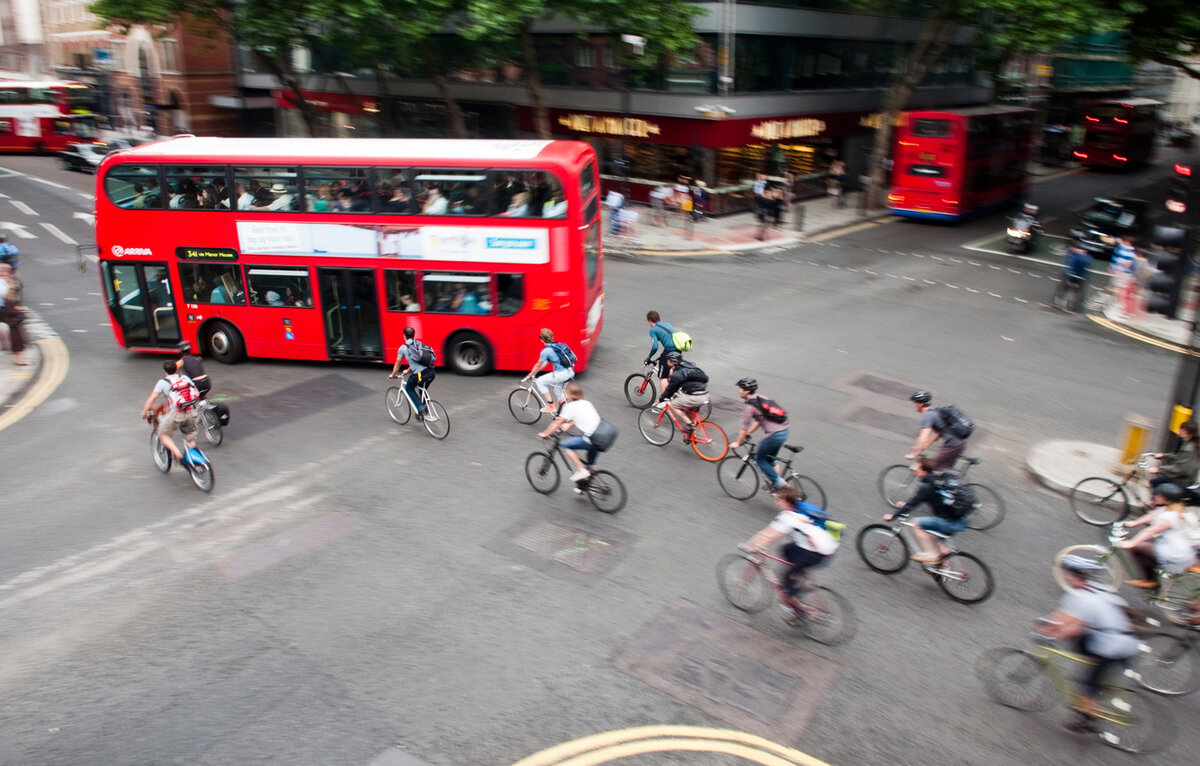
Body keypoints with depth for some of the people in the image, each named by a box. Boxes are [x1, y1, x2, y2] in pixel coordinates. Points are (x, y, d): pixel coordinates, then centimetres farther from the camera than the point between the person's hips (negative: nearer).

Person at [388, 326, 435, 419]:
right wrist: (408, 371, 52)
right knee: (423, 389, 33)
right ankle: (425, 410, 26)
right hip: (432, 373, 5)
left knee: (409, 388, 21)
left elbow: (397, 364, 21)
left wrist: (392, 375, 39)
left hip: (420, 374, -5)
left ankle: (420, 409, 6)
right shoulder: (420, 344, 25)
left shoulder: (403, 348, 9)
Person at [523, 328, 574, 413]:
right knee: (558, 389, 31)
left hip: (562, 374, -9)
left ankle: (550, 405, 6)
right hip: (570, 372, 9)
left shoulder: (545, 351, -10)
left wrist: (529, 376, 15)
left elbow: (538, 365, 0)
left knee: (540, 381, 6)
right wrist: (534, 372, 27)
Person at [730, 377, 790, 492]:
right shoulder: (761, 399, 15)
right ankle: (777, 483, 29)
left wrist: (737, 443, 5)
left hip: (774, 435, -9)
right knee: (769, 459, 25)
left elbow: (744, 427, -7)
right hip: (783, 431, 9)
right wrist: (748, 433, 29)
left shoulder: (750, 406, -12)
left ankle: (779, 484, 8)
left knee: (760, 459, 10)